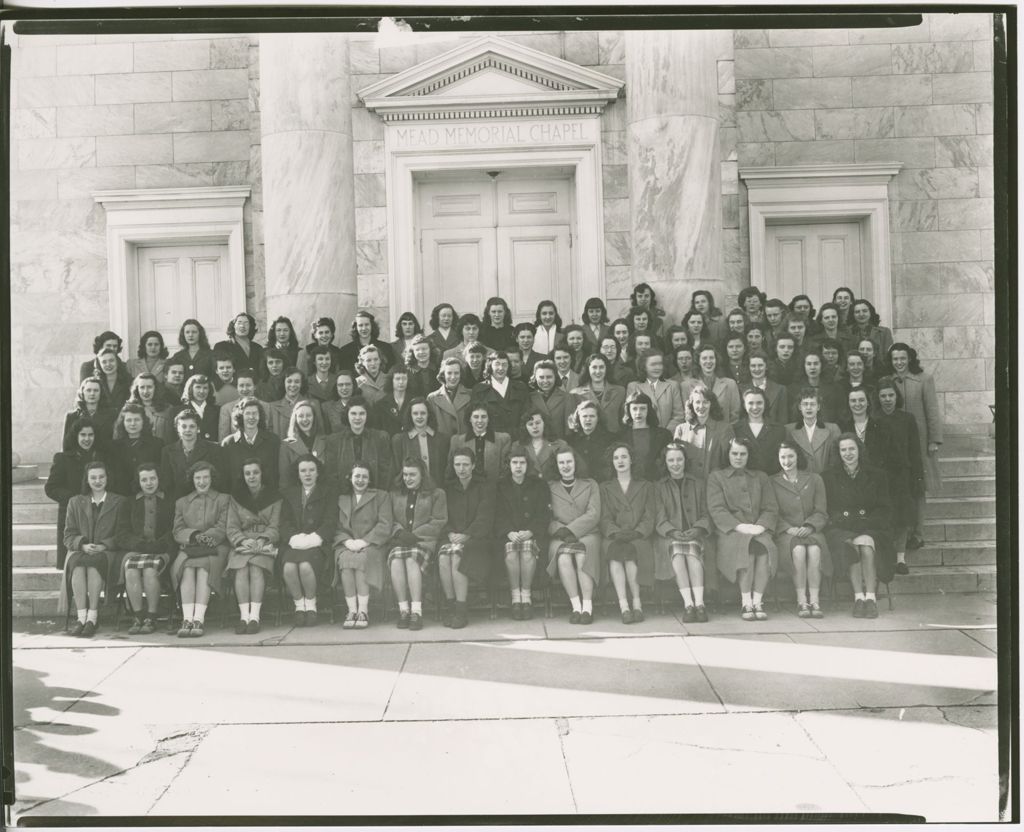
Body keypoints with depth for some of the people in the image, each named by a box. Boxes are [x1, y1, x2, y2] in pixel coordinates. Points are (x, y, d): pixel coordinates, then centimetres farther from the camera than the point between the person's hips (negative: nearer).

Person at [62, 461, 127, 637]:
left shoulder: (119, 502, 15)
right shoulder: (75, 502, 21)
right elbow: (68, 536, 12)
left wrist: (104, 545, -13)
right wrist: (83, 545, -10)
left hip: (107, 552, -2)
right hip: (79, 551, 2)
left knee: (93, 563, -36)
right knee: (78, 565, -34)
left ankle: (92, 617, -39)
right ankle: (82, 616, -40)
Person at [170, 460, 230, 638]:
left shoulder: (223, 500, 18)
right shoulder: (181, 502, 24)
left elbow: (222, 529, 4)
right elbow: (177, 531, 10)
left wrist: (205, 537, -14)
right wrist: (195, 535, -11)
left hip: (215, 549, -1)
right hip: (188, 549, 2)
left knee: (204, 568, -33)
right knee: (187, 569, -32)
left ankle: (199, 618, -43)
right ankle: (187, 618, -41)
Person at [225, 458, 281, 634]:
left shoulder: (274, 497, 9)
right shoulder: (236, 497, 14)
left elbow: (275, 527, 2)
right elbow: (232, 528, 7)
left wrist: (261, 540, -17)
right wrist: (244, 541, -13)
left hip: (265, 544, -2)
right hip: (242, 544, 2)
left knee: (256, 568, -31)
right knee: (241, 569, -29)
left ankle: (254, 616, -37)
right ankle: (244, 616, -36)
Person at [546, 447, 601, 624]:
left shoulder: (590, 485, 18)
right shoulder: (549, 488, 19)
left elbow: (593, 515, 4)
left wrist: (571, 530, -10)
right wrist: (561, 530, -13)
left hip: (586, 535, 0)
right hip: (559, 537, 1)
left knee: (581, 556, -34)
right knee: (564, 558, -33)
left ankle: (588, 607, -33)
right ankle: (576, 607, -31)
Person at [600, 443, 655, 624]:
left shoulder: (645, 487, 20)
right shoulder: (605, 488, 21)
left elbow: (649, 518, 8)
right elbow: (605, 519, 7)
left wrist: (637, 532, -13)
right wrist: (616, 533, -14)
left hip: (638, 537, 0)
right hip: (613, 537, 0)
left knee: (630, 550, -35)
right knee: (615, 550, -35)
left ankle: (636, 603, -26)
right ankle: (624, 607, -38)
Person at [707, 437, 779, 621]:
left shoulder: (760, 477, 25)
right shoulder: (716, 477, 16)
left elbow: (771, 508, 14)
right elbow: (716, 509, 2)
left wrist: (760, 526, -7)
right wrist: (739, 526, -13)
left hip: (758, 529, 2)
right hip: (730, 530, -2)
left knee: (766, 547, -33)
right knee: (745, 546, -36)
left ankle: (757, 601, -34)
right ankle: (746, 603, -34)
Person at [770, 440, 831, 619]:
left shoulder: (814, 479, 15)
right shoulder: (771, 482, 12)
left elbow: (821, 513, 9)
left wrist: (809, 526, -10)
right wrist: (788, 528, -12)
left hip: (811, 531, 1)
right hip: (785, 533, -1)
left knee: (814, 549, -33)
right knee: (798, 549, -34)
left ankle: (815, 601, -33)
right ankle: (802, 602, -30)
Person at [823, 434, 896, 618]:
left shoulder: (876, 476, 16)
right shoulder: (829, 477, 15)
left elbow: (884, 510, 9)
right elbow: (826, 510, 9)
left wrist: (865, 520, -9)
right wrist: (845, 519, -10)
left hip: (871, 528, 0)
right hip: (841, 530, 0)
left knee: (866, 543, -34)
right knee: (852, 546, -34)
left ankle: (870, 598, -35)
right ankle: (859, 598, -35)